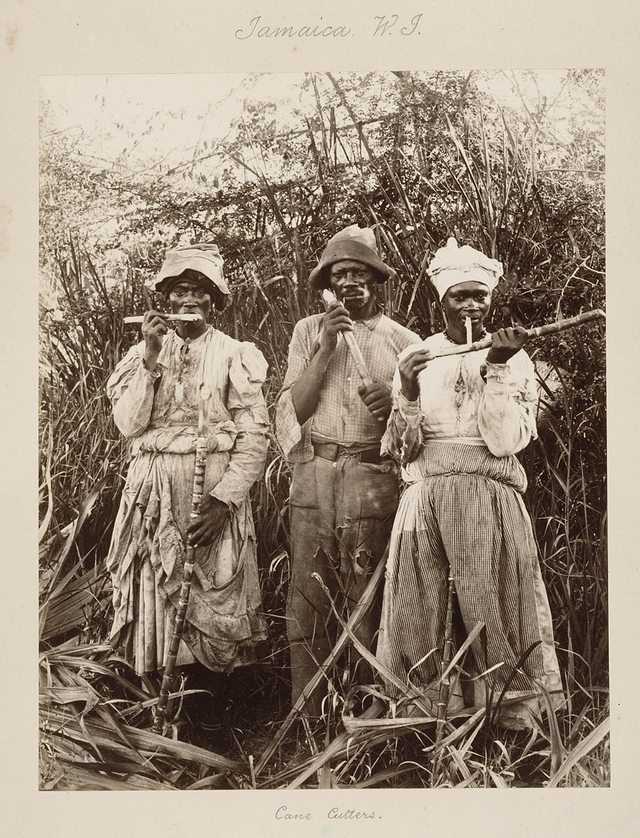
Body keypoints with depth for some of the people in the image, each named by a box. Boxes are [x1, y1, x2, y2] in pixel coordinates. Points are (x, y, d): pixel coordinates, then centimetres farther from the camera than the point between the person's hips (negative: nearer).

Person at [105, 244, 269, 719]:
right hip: (154, 491, 3)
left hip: (216, 489, -2)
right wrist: (152, 358, -9)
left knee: (215, 592, -2)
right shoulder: (145, 353, 11)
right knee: (155, 591, 2)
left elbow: (254, 436, -3)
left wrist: (225, 499, -13)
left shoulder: (235, 355, 2)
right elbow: (128, 424, -1)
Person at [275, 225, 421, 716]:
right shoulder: (309, 331, 13)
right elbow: (295, 408, 3)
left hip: (373, 478, -1)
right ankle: (307, 721, 9)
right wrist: (326, 349, -6)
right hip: (313, 476, 1)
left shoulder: (403, 342, 10)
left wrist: (391, 405, -12)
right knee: (307, 602, 0)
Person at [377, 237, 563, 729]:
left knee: (492, 618, -4)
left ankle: (517, 722, 8)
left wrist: (496, 368, -12)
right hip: (425, 499, 2)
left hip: (490, 500, -1)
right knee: (418, 620, 0)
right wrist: (408, 392, -10)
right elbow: (402, 449, 5)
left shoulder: (515, 359, 6)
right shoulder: (417, 357, 11)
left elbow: (504, 442, -7)